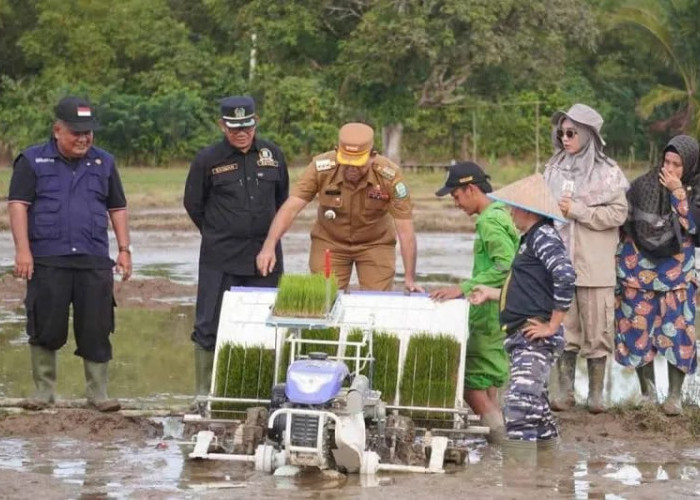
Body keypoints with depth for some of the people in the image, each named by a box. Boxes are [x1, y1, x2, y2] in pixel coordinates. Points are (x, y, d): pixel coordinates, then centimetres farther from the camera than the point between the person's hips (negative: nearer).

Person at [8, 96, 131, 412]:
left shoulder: (104, 163, 14)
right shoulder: (32, 161, 4)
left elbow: (118, 209, 18)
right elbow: (18, 205, -2)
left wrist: (124, 249, 9)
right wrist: (23, 249, -12)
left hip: (94, 262, 2)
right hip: (47, 262, -2)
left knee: (96, 331, 1)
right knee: (45, 330, 1)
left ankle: (97, 394, 8)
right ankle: (43, 392, 13)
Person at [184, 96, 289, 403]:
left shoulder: (272, 155, 5)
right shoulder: (208, 160, -4)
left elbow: (282, 199, 19)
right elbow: (193, 204, 7)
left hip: (264, 255, 3)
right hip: (220, 260, -3)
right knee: (210, 326, -2)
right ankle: (204, 392, 5)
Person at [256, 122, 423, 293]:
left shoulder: (390, 175, -26)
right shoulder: (321, 167, -25)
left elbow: (405, 230, -22)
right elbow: (290, 208, -23)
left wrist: (410, 278, -25)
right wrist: (269, 247, -35)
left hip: (375, 244, 0)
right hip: (329, 242, 0)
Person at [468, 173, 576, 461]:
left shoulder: (544, 236, -11)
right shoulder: (530, 239, 20)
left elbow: (565, 276, -25)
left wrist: (553, 325, -22)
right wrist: (491, 294, 30)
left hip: (535, 337, -11)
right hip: (523, 339, 11)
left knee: (520, 401, -19)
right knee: (533, 398, 20)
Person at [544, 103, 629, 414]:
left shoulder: (606, 172, -4)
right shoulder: (554, 169, 8)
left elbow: (618, 213, -8)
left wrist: (576, 211, -13)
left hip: (594, 265, -3)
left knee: (596, 330, 2)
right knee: (562, 329, 7)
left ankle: (596, 393, 10)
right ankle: (564, 391, 14)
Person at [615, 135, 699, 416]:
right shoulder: (645, 185, -2)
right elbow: (623, 224, 2)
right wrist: (619, 266, 1)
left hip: (677, 274, -1)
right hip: (639, 270, 1)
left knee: (677, 332, -5)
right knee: (639, 330, 3)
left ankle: (674, 395, 4)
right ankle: (647, 391, 17)